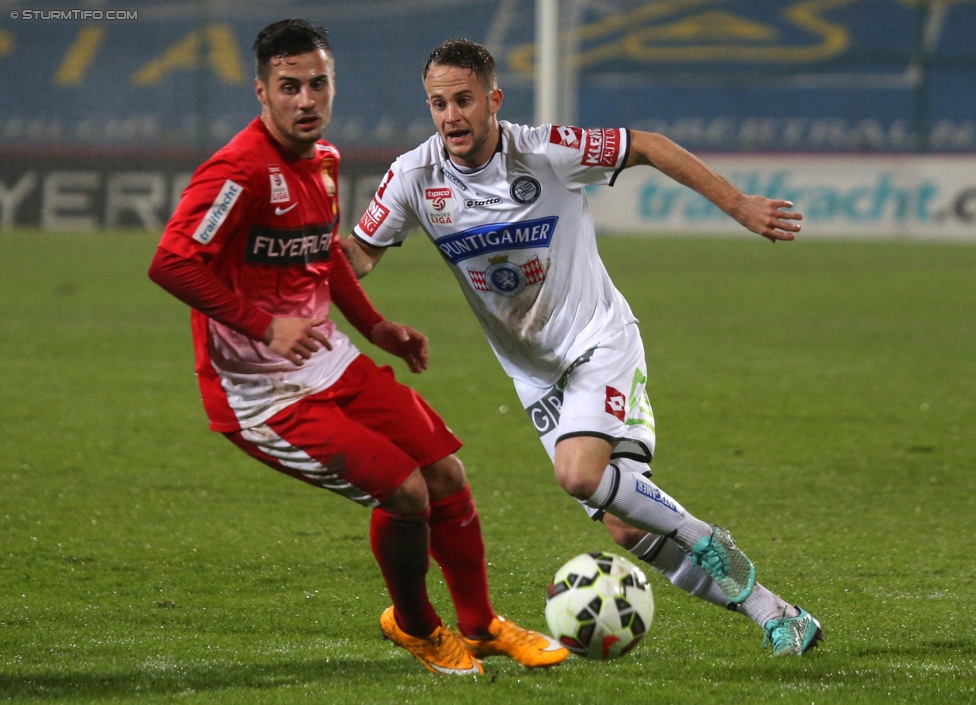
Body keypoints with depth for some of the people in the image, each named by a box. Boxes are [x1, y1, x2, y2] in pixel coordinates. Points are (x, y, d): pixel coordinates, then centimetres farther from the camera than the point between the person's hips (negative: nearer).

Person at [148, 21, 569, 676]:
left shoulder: (324, 160, 8)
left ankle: (481, 627, 29)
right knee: (404, 492, -16)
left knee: (446, 474, 7)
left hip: (330, 362, 9)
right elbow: (171, 263, -29)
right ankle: (415, 628, 13)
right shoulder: (240, 172, -22)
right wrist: (264, 325, -29)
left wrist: (374, 324, 17)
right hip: (262, 393, -9)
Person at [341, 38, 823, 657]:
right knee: (625, 525, -2)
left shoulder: (545, 152, -17)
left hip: (599, 339, -4)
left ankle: (703, 539, -7)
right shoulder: (415, 177, -8)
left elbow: (646, 147, -7)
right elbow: (359, 256, -1)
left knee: (580, 473, -31)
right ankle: (773, 614, 9)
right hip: (536, 373, 4)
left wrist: (738, 205, -6)